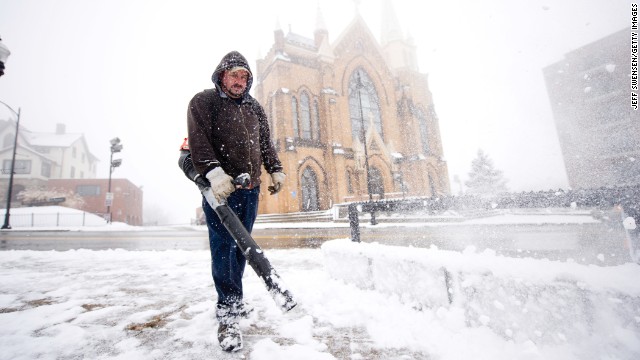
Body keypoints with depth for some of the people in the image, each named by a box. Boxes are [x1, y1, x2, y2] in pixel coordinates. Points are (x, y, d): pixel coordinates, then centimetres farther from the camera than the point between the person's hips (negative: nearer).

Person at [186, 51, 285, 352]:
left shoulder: (255, 108, 20)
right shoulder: (203, 101, 2)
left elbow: (266, 143, 22)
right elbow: (198, 140, -11)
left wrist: (276, 171, 10)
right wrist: (215, 172, -25)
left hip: (250, 188, 6)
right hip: (220, 188, -5)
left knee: (241, 246, 10)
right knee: (223, 246, -8)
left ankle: (233, 302, 24)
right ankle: (227, 314, 0)